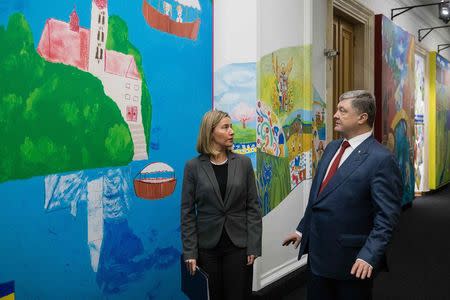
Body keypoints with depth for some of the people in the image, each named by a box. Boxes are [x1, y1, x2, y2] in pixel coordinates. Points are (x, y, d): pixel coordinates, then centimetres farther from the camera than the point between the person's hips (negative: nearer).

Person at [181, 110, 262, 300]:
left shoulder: (243, 163, 0)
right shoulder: (193, 166, -4)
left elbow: (253, 207, 0)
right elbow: (187, 212, -3)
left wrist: (253, 246, -6)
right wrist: (190, 252, -6)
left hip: (238, 245, 1)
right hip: (207, 247, 0)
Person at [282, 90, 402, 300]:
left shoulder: (381, 159, -16)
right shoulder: (332, 147, 8)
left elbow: (387, 215, -19)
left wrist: (369, 256, -26)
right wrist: (302, 229, 18)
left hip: (351, 261, -7)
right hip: (317, 253, 7)